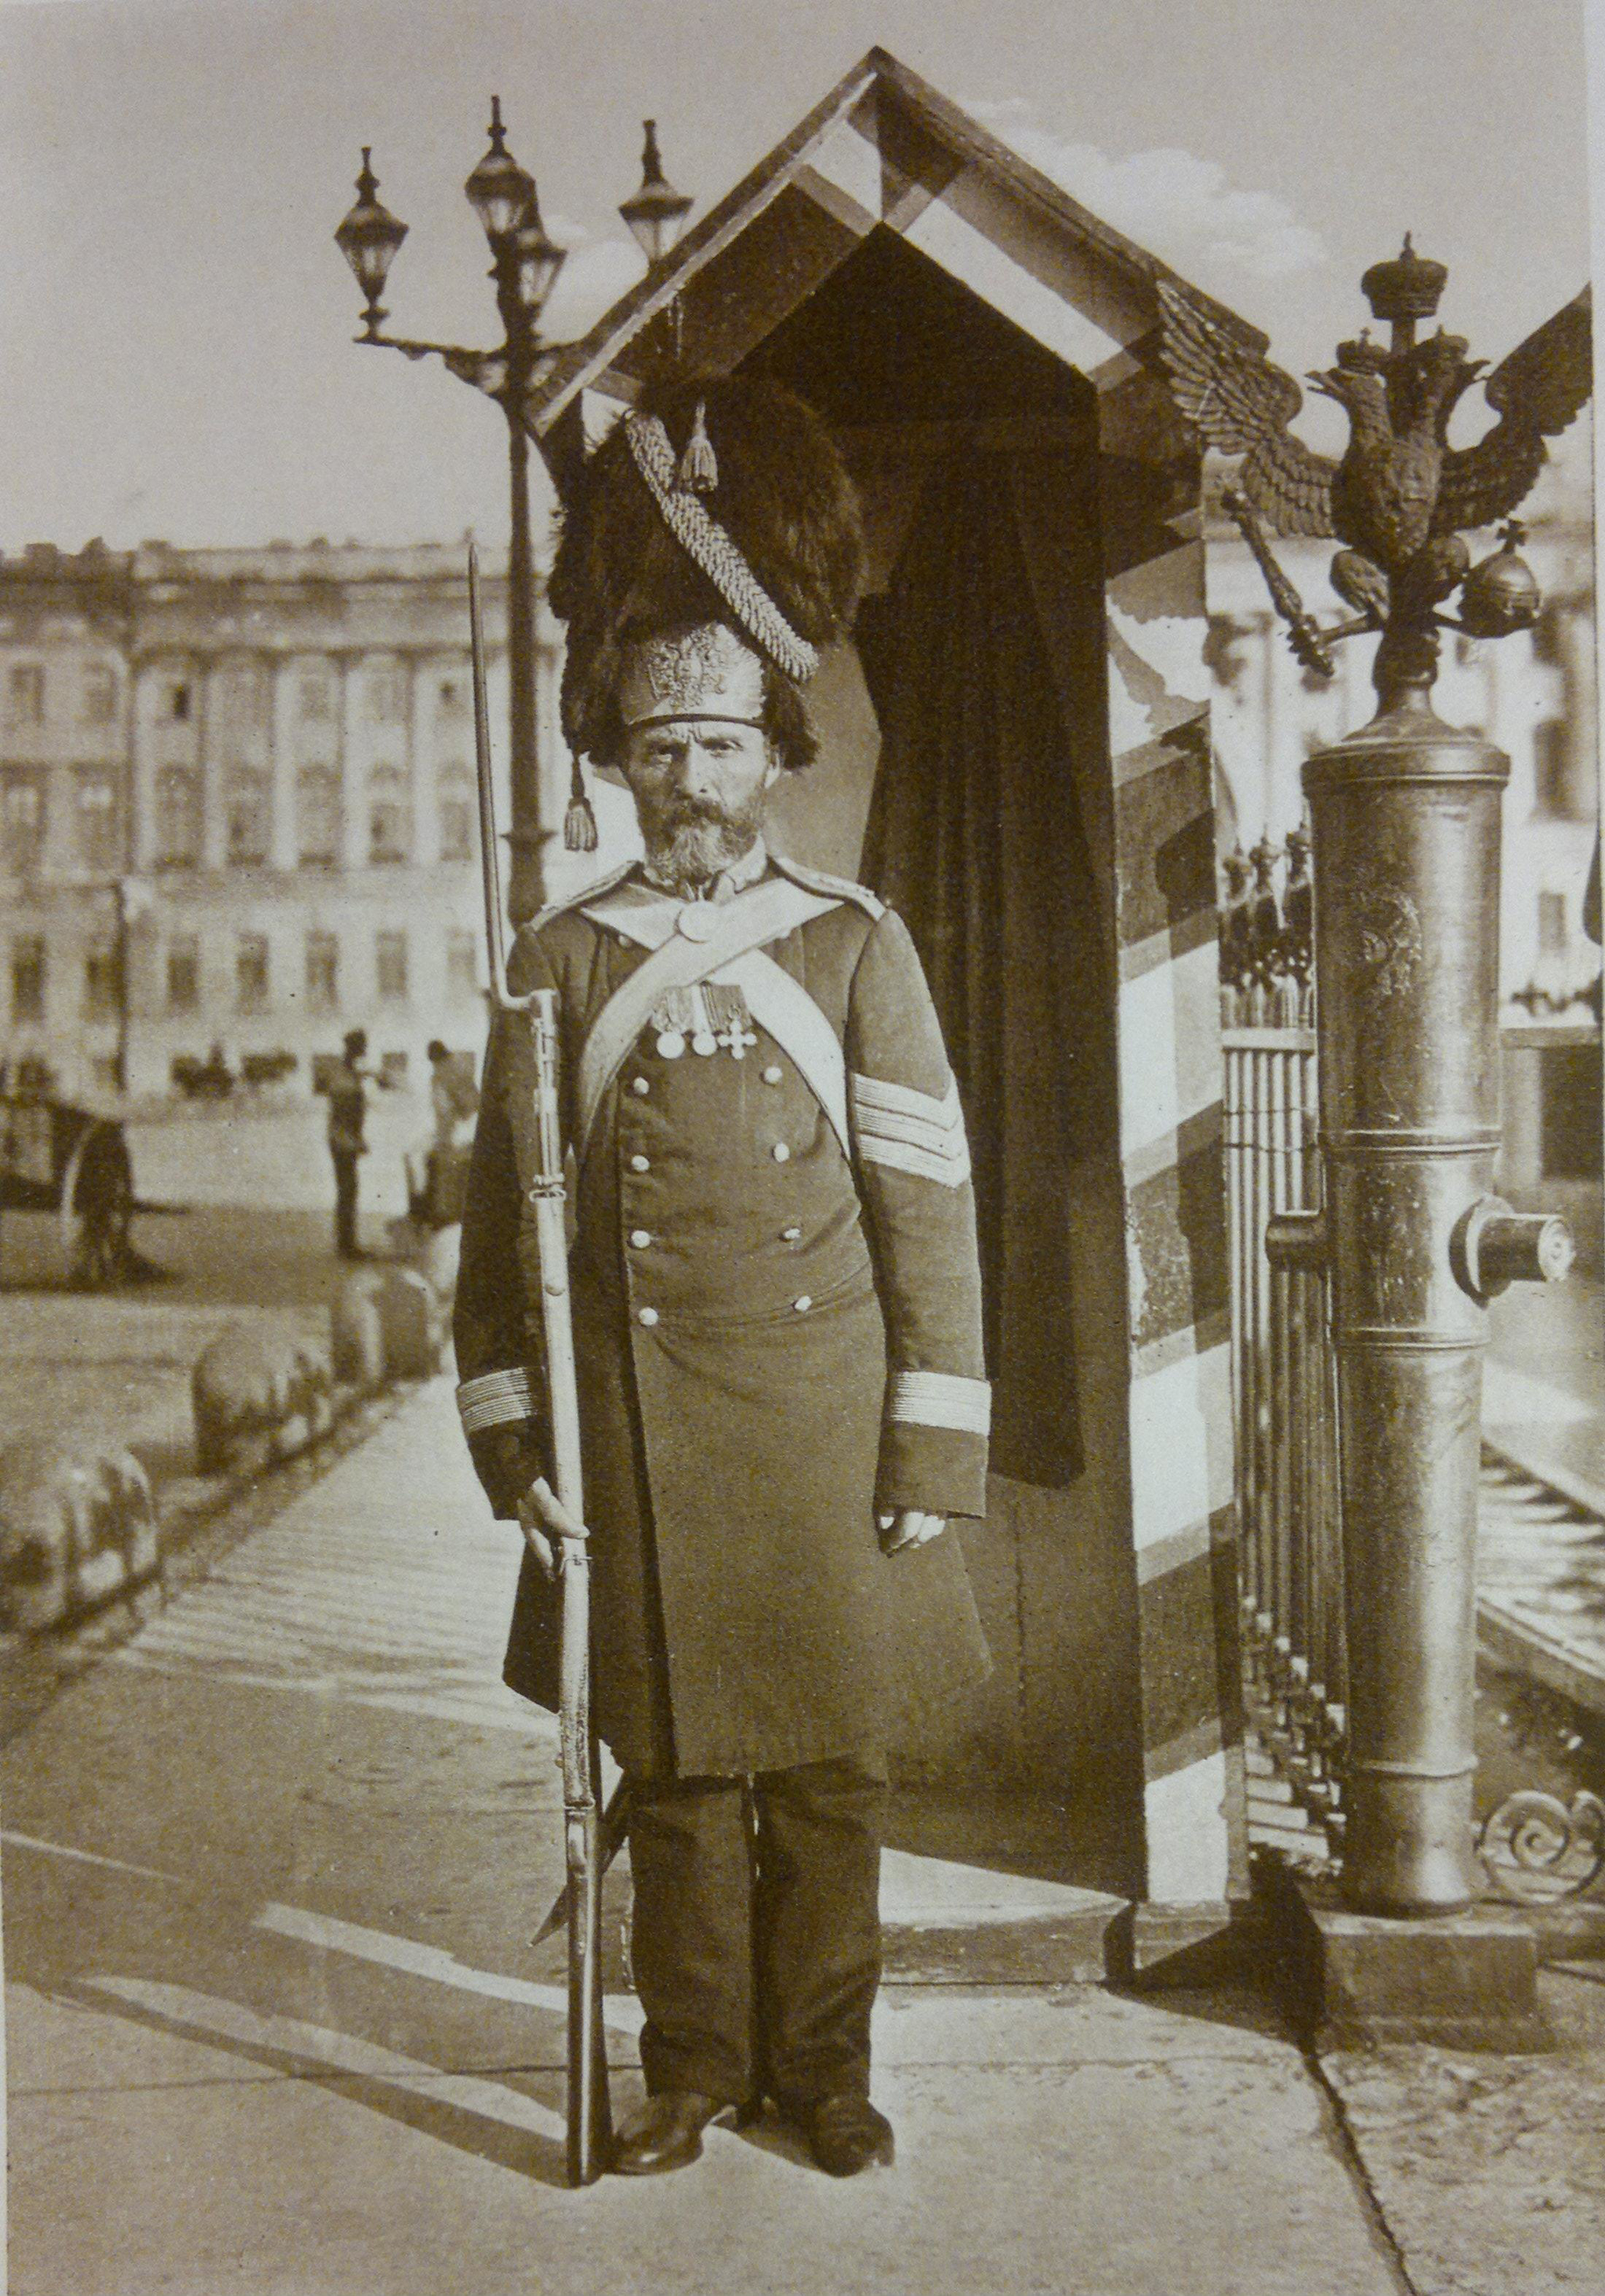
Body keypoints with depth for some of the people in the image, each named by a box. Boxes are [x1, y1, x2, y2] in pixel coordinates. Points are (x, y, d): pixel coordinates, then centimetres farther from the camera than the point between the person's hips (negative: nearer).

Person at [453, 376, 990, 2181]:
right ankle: (693, 2066, 26)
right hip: (638, 1431, 1)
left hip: (824, 1420, 0)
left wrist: (932, 1450, -4)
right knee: (678, 1770, 9)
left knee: (834, 1766, 8)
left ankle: (820, 2063, 25)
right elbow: (504, 1215, 6)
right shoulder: (561, 963, 3)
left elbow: (927, 1207, 0)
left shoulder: (855, 946, 1)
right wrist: (512, 1436, 0)